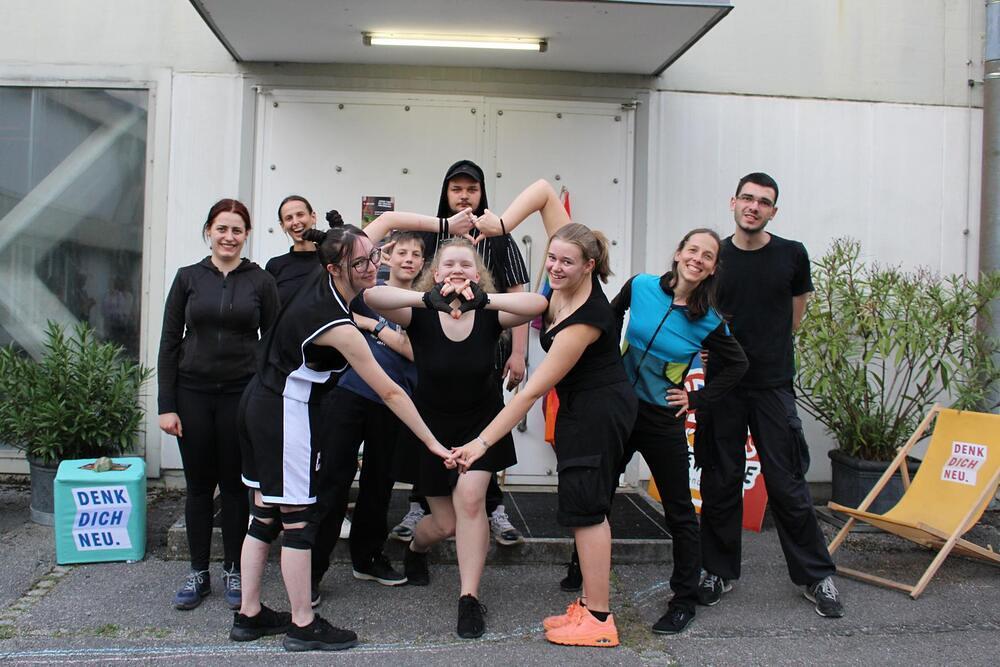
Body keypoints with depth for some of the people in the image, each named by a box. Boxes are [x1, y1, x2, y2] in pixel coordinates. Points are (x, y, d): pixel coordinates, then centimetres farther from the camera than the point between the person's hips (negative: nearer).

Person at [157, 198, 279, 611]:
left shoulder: (260, 281, 1)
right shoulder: (188, 278, 3)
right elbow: (169, 342, 3)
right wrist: (166, 405, -3)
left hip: (242, 395, -1)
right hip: (193, 394, 1)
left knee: (235, 485, 7)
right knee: (198, 485, 8)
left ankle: (234, 572, 20)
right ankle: (198, 573, 21)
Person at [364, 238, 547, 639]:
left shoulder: (489, 315, -15)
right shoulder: (420, 315, -17)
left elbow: (538, 304, -33)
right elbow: (371, 296, -35)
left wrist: (484, 299, -46)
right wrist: (428, 299, -50)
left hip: (480, 423, 0)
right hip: (431, 425, 0)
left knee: (470, 497, -20)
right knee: (445, 523, 8)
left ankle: (469, 599, -4)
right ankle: (416, 548, 46)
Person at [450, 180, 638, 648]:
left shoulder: (587, 319, -29)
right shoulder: (566, 280, -8)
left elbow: (533, 389, -28)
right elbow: (544, 191, -4)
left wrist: (482, 442, -26)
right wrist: (502, 224, -19)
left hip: (599, 410, -9)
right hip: (581, 406, 9)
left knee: (584, 506, -5)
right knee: (586, 505, 11)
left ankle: (598, 619, 4)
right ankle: (589, 604, 20)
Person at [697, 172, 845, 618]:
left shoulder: (791, 255, 2)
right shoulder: (714, 258, 5)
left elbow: (794, 318, 12)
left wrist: (760, 349, 8)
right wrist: (711, 347, -2)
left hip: (773, 386, -1)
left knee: (787, 485, 1)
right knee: (720, 484, 8)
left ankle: (817, 576, 17)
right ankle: (720, 572, 22)